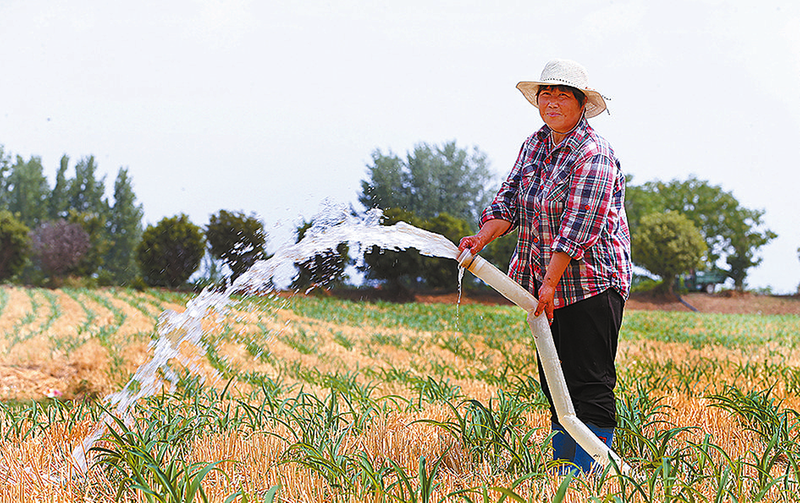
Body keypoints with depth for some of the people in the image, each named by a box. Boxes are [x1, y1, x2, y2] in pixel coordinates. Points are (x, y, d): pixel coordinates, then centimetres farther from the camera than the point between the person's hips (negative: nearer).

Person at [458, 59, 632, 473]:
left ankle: (590, 476, -6)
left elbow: (578, 226, -20)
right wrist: (483, 237, -11)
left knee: (590, 388, -7)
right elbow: (509, 201, 8)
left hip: (589, 286, -8)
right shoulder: (535, 145, 11)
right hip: (548, 287, 8)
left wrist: (550, 283, -23)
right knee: (556, 384, 11)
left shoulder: (594, 155, -14)